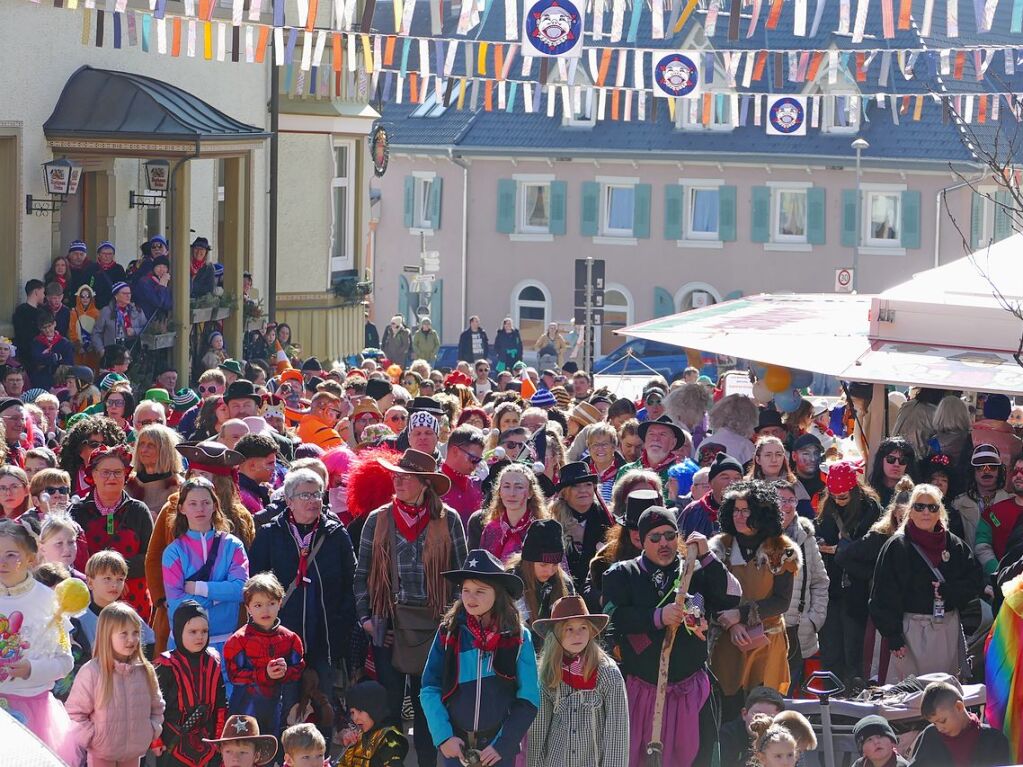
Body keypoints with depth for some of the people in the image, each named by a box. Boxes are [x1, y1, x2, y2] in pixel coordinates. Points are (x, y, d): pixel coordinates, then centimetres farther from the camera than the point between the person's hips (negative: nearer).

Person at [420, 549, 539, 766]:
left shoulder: (518, 637, -5)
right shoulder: (449, 632, -2)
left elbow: (528, 699, -5)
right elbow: (430, 689, -2)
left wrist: (503, 744, -12)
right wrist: (444, 736, -12)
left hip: (499, 747, -1)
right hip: (455, 744, 1)